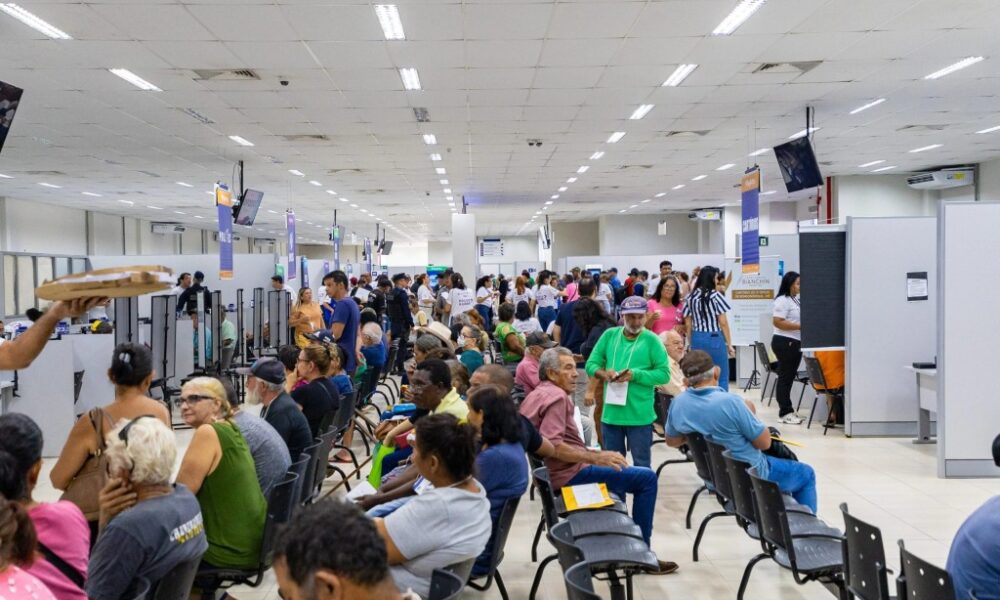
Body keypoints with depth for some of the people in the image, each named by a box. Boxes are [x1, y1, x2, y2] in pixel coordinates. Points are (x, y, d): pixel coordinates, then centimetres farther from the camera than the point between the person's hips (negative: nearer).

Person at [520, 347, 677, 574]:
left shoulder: (536, 395, 15)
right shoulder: (556, 396, -16)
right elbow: (552, 445, -28)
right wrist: (595, 457, -28)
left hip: (553, 472, 11)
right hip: (570, 474, -11)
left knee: (617, 472, 33)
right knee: (647, 478, -9)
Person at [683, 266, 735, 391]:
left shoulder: (691, 297, 4)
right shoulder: (716, 295, -9)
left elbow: (688, 324, 5)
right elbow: (723, 323, -8)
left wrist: (690, 343, 14)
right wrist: (729, 344, -1)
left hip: (697, 339, 5)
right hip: (714, 338, -5)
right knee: (722, 377, 5)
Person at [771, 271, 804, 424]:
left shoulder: (796, 300, 17)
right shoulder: (782, 300, -13)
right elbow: (778, 322, -21)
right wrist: (800, 327, -21)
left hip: (795, 343, 10)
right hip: (785, 343, -10)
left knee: (790, 377, 12)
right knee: (785, 377, -5)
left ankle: (787, 410, 18)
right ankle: (785, 413, -2)